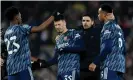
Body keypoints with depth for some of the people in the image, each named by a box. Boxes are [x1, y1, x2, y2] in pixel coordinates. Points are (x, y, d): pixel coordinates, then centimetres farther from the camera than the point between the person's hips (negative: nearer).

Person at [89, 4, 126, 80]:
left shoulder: (108, 27, -8)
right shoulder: (118, 27, 19)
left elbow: (107, 48, -17)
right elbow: (123, 49, 21)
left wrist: (95, 62, -14)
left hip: (110, 66, -9)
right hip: (120, 66, 9)